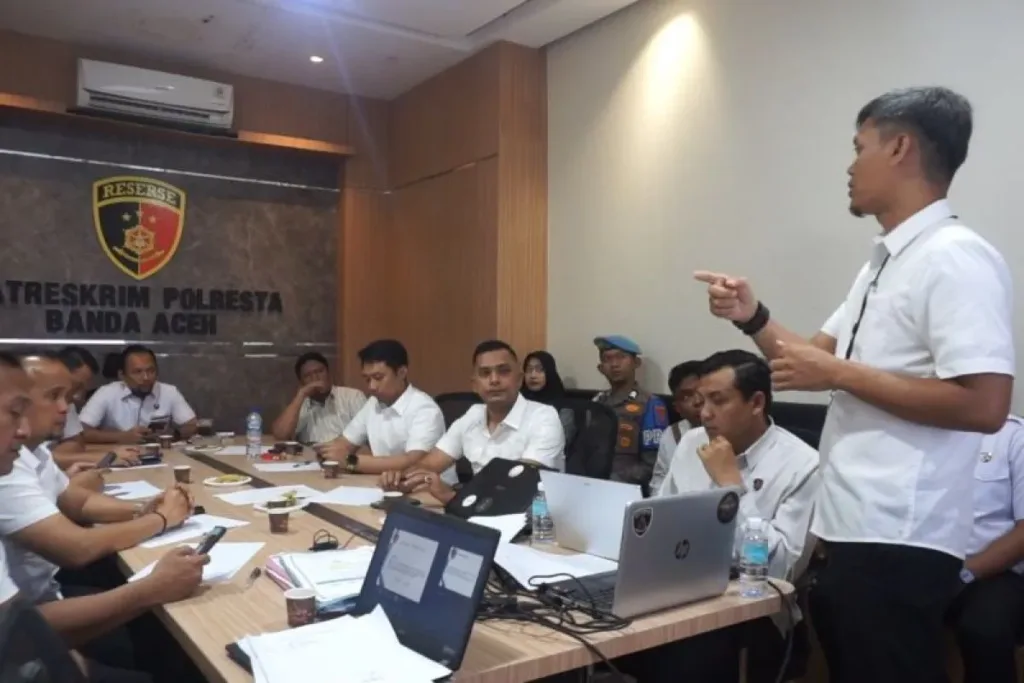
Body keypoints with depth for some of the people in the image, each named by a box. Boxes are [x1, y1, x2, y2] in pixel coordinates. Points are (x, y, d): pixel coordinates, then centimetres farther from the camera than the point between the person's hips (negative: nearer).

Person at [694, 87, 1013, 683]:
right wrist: (753, 319, 2)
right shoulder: (886, 261, 13)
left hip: (897, 539, -9)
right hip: (853, 527, 9)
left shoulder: (956, 258, -16)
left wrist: (839, 374, -20)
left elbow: (985, 405, -25)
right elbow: (820, 358, 17)